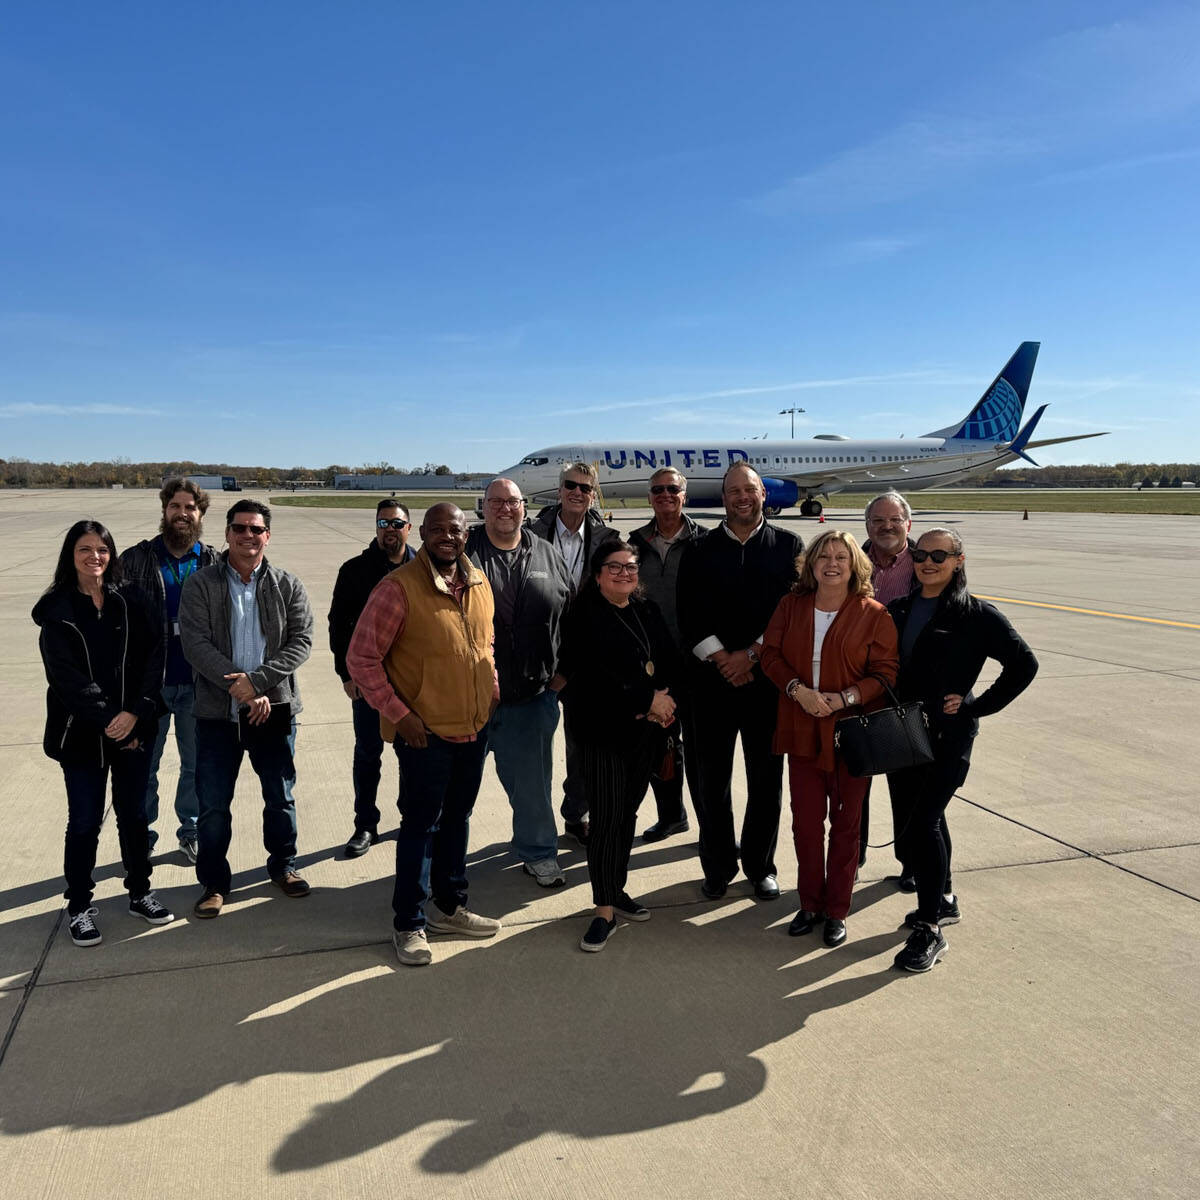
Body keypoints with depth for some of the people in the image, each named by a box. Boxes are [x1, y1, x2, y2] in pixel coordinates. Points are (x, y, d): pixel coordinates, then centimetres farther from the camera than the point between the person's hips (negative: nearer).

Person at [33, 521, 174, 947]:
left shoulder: (130, 600, 3)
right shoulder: (57, 610, -3)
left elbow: (152, 657, -3)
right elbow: (65, 676, -10)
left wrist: (135, 712, -14)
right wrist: (107, 720, -15)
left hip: (134, 729, 2)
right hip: (82, 733, -2)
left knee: (134, 814, 11)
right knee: (85, 821, 6)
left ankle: (139, 893, 28)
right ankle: (79, 907, 21)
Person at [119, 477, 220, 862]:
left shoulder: (212, 562, 2)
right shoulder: (136, 559, -1)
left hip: (197, 683, 1)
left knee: (196, 763, 12)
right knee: (143, 765, 11)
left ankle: (191, 830, 28)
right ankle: (141, 836, 27)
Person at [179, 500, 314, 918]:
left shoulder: (288, 586, 1)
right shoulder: (201, 585, -2)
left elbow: (301, 642, -6)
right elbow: (196, 644, -11)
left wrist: (257, 681, -19)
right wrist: (241, 690, -19)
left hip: (275, 709, 1)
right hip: (217, 712, -1)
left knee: (280, 797, 13)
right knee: (213, 805, 7)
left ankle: (282, 865, 34)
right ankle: (214, 881, 25)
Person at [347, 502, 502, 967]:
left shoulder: (479, 584, 6)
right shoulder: (399, 587, -15)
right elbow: (361, 657, -13)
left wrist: (492, 694, 9)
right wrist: (398, 713, -15)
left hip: (474, 727, 6)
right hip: (426, 732, -6)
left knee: (457, 818, 18)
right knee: (421, 824, 3)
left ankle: (449, 906, 35)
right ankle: (408, 924, 19)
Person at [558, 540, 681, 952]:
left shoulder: (648, 612, 11)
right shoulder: (585, 616, -8)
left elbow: (670, 662, 9)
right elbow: (592, 675, -17)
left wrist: (662, 702, -10)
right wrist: (647, 699, -15)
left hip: (645, 731, 6)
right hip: (603, 731, -6)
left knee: (628, 811, 13)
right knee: (607, 817, -5)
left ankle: (617, 889, 29)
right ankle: (605, 910, 5)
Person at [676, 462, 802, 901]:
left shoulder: (788, 546, 4)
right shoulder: (700, 551, 6)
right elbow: (690, 617, 0)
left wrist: (750, 655, -10)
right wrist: (723, 661, -10)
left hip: (767, 678, 0)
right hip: (711, 682, 1)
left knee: (766, 778, 8)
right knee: (711, 778, 6)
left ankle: (760, 866, 24)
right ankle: (718, 866, 22)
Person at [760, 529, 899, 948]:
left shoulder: (874, 614, -6)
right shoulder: (792, 605, 4)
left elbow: (885, 674, -7)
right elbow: (771, 654, 2)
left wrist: (844, 698, -20)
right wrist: (798, 690, -14)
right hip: (802, 730, 2)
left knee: (845, 823, 10)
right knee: (805, 821, 8)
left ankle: (837, 910, 25)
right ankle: (810, 903, 26)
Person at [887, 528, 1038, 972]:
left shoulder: (977, 615, -7)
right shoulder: (898, 610, 8)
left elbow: (1024, 664, -8)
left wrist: (977, 706, -10)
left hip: (948, 736, -6)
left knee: (921, 823, -12)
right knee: (921, 817, 16)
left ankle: (930, 928, -1)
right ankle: (944, 900, 37)